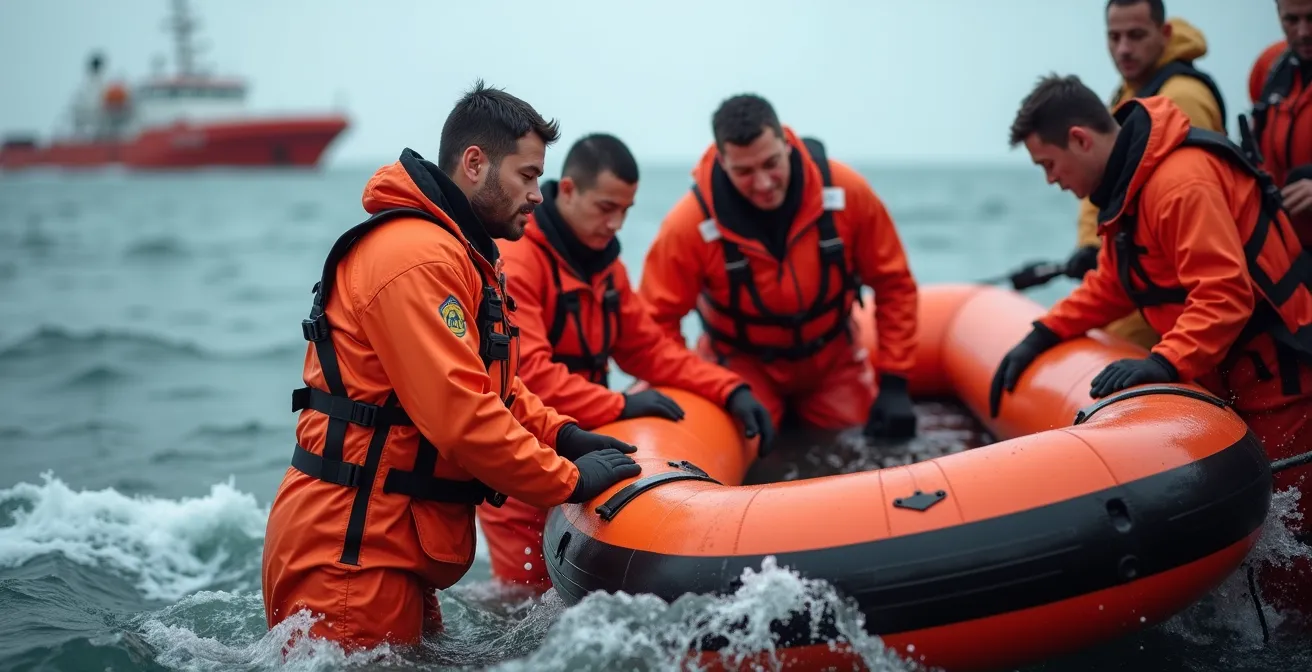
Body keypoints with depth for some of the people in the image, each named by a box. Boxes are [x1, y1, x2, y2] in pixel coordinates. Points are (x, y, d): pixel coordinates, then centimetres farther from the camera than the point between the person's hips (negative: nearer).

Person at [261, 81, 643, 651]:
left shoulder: (461, 254, 16)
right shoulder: (417, 257, -19)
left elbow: (489, 383, 22)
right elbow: (461, 416, -24)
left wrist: (560, 435, 7)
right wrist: (569, 480, -15)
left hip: (396, 545, 10)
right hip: (350, 554, -10)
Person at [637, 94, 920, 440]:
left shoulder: (846, 191, -23)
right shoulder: (690, 224, -28)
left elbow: (893, 283, -11)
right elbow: (657, 320, -15)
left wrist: (894, 383, -12)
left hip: (831, 355, 2)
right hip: (743, 361, -1)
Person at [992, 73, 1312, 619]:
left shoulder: (1182, 181, -24)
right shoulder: (1130, 181, 9)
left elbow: (1225, 295, -30)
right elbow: (1113, 286, 17)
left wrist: (1165, 363, -38)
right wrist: (1042, 336, 8)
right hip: (1231, 378, 10)